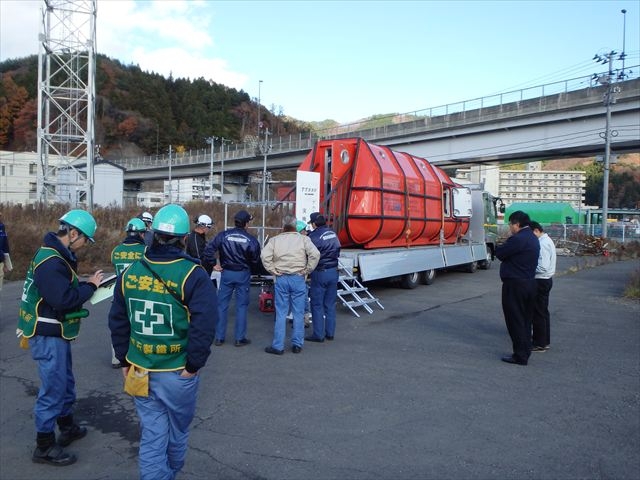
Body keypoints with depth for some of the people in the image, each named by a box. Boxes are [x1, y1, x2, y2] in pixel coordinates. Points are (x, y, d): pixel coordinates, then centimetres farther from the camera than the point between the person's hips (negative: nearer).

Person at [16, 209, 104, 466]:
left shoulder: (57, 255, 8)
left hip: (55, 332, 10)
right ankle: (44, 447, 14)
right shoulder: (51, 261, -25)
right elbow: (64, 300, -31)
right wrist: (90, 285, -18)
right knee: (53, 388, 0)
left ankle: (67, 427, 39)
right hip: (48, 335, -10)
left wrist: (86, 284, -1)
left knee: (65, 381, 22)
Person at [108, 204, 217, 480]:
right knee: (177, 432, 21)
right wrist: (193, 365, -10)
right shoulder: (192, 275, -16)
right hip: (178, 373, -3)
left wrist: (124, 360, 16)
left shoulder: (129, 273, 0)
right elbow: (204, 326, -21)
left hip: (139, 371, 4)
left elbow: (117, 321, 7)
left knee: (151, 434, 14)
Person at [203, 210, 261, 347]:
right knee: (241, 306, 7)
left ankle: (219, 337, 14)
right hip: (243, 275, -1)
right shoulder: (251, 239, -9)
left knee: (222, 305, 9)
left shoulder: (223, 235, -5)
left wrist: (214, 264, 2)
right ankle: (240, 338, 11)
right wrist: (253, 270, 15)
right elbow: (256, 259, -4)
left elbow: (208, 249, -10)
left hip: (226, 273, 1)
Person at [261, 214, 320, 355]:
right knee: (298, 313, 8)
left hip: (281, 279, 1)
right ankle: (297, 344, 15)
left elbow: (264, 256, -8)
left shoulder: (275, 240, 3)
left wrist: (273, 270, 0)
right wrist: (307, 270, -2)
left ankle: (278, 346, 10)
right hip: (298, 279, -1)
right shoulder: (303, 239, 0)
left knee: (281, 313, 5)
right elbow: (315, 254, -12)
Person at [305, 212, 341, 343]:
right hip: (333, 271, 6)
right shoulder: (333, 233, 6)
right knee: (330, 304, 13)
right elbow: (338, 251, 12)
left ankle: (318, 335, 6)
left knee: (317, 305, 3)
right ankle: (330, 333, 18)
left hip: (320, 273, -6)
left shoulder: (313, 236, -15)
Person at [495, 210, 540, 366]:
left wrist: (497, 246, 4)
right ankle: (525, 352, 24)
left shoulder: (517, 239, -19)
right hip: (530, 282, 9)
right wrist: (504, 247, 5)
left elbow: (500, 253, -13)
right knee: (525, 320, 16)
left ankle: (520, 356, 3)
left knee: (515, 320, -1)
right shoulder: (533, 238, 13)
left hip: (515, 285, -9)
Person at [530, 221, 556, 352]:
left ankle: (540, 344, 7)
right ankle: (545, 341, 28)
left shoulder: (542, 244, -22)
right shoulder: (547, 240, 10)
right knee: (543, 311, 18)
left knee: (538, 313, -1)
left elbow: (543, 267, -26)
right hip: (546, 279, 10)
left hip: (541, 281, -10)